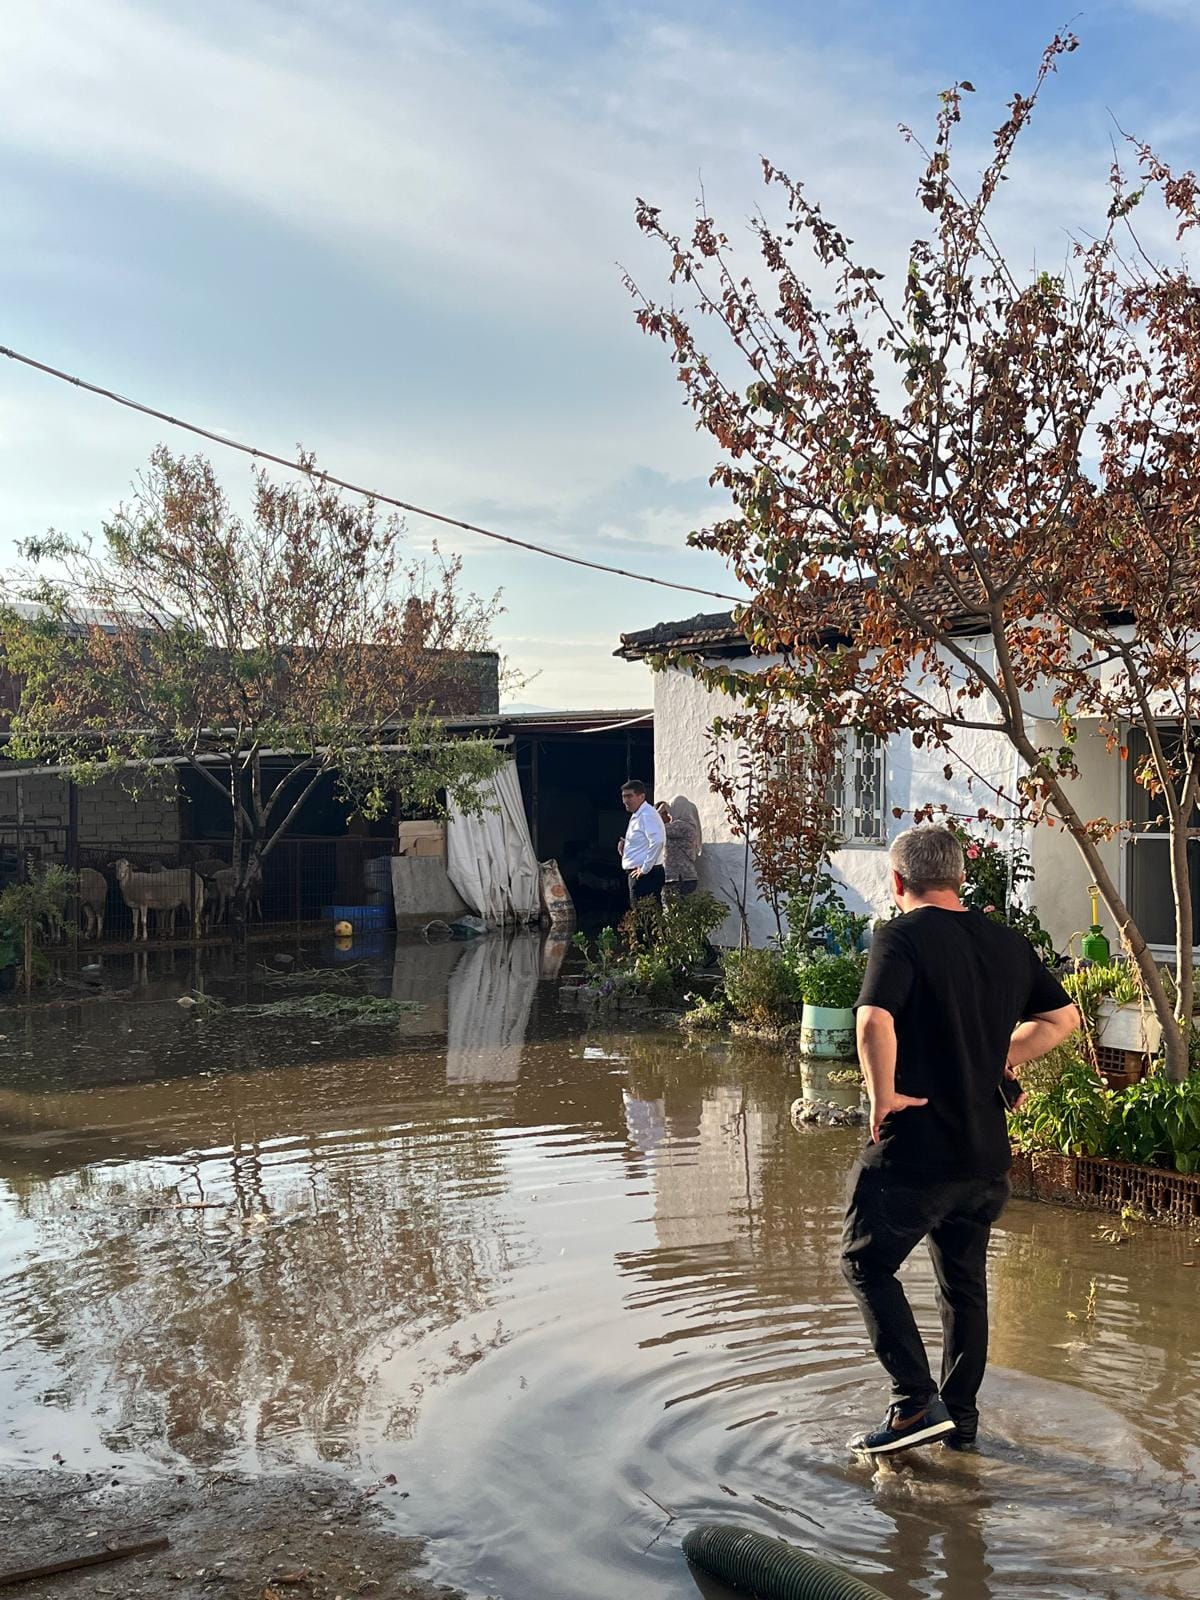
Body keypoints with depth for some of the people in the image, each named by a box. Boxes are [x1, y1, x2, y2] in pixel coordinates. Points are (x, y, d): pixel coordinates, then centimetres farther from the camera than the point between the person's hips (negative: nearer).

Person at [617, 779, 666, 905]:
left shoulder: (647, 815, -14)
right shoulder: (636, 816, 18)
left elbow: (657, 842, -27)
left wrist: (645, 868, -22)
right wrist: (625, 846, 9)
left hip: (646, 875, -10)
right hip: (640, 874, 10)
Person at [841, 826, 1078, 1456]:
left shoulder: (903, 936, -15)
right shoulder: (1009, 943, 6)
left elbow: (875, 1021, -31)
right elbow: (1063, 1018, 17)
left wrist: (883, 1095, -18)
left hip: (915, 1149, -6)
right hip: (987, 1152, 7)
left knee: (867, 1265, 11)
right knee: (964, 1281, 19)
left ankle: (916, 1403, 3)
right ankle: (960, 1417, 28)